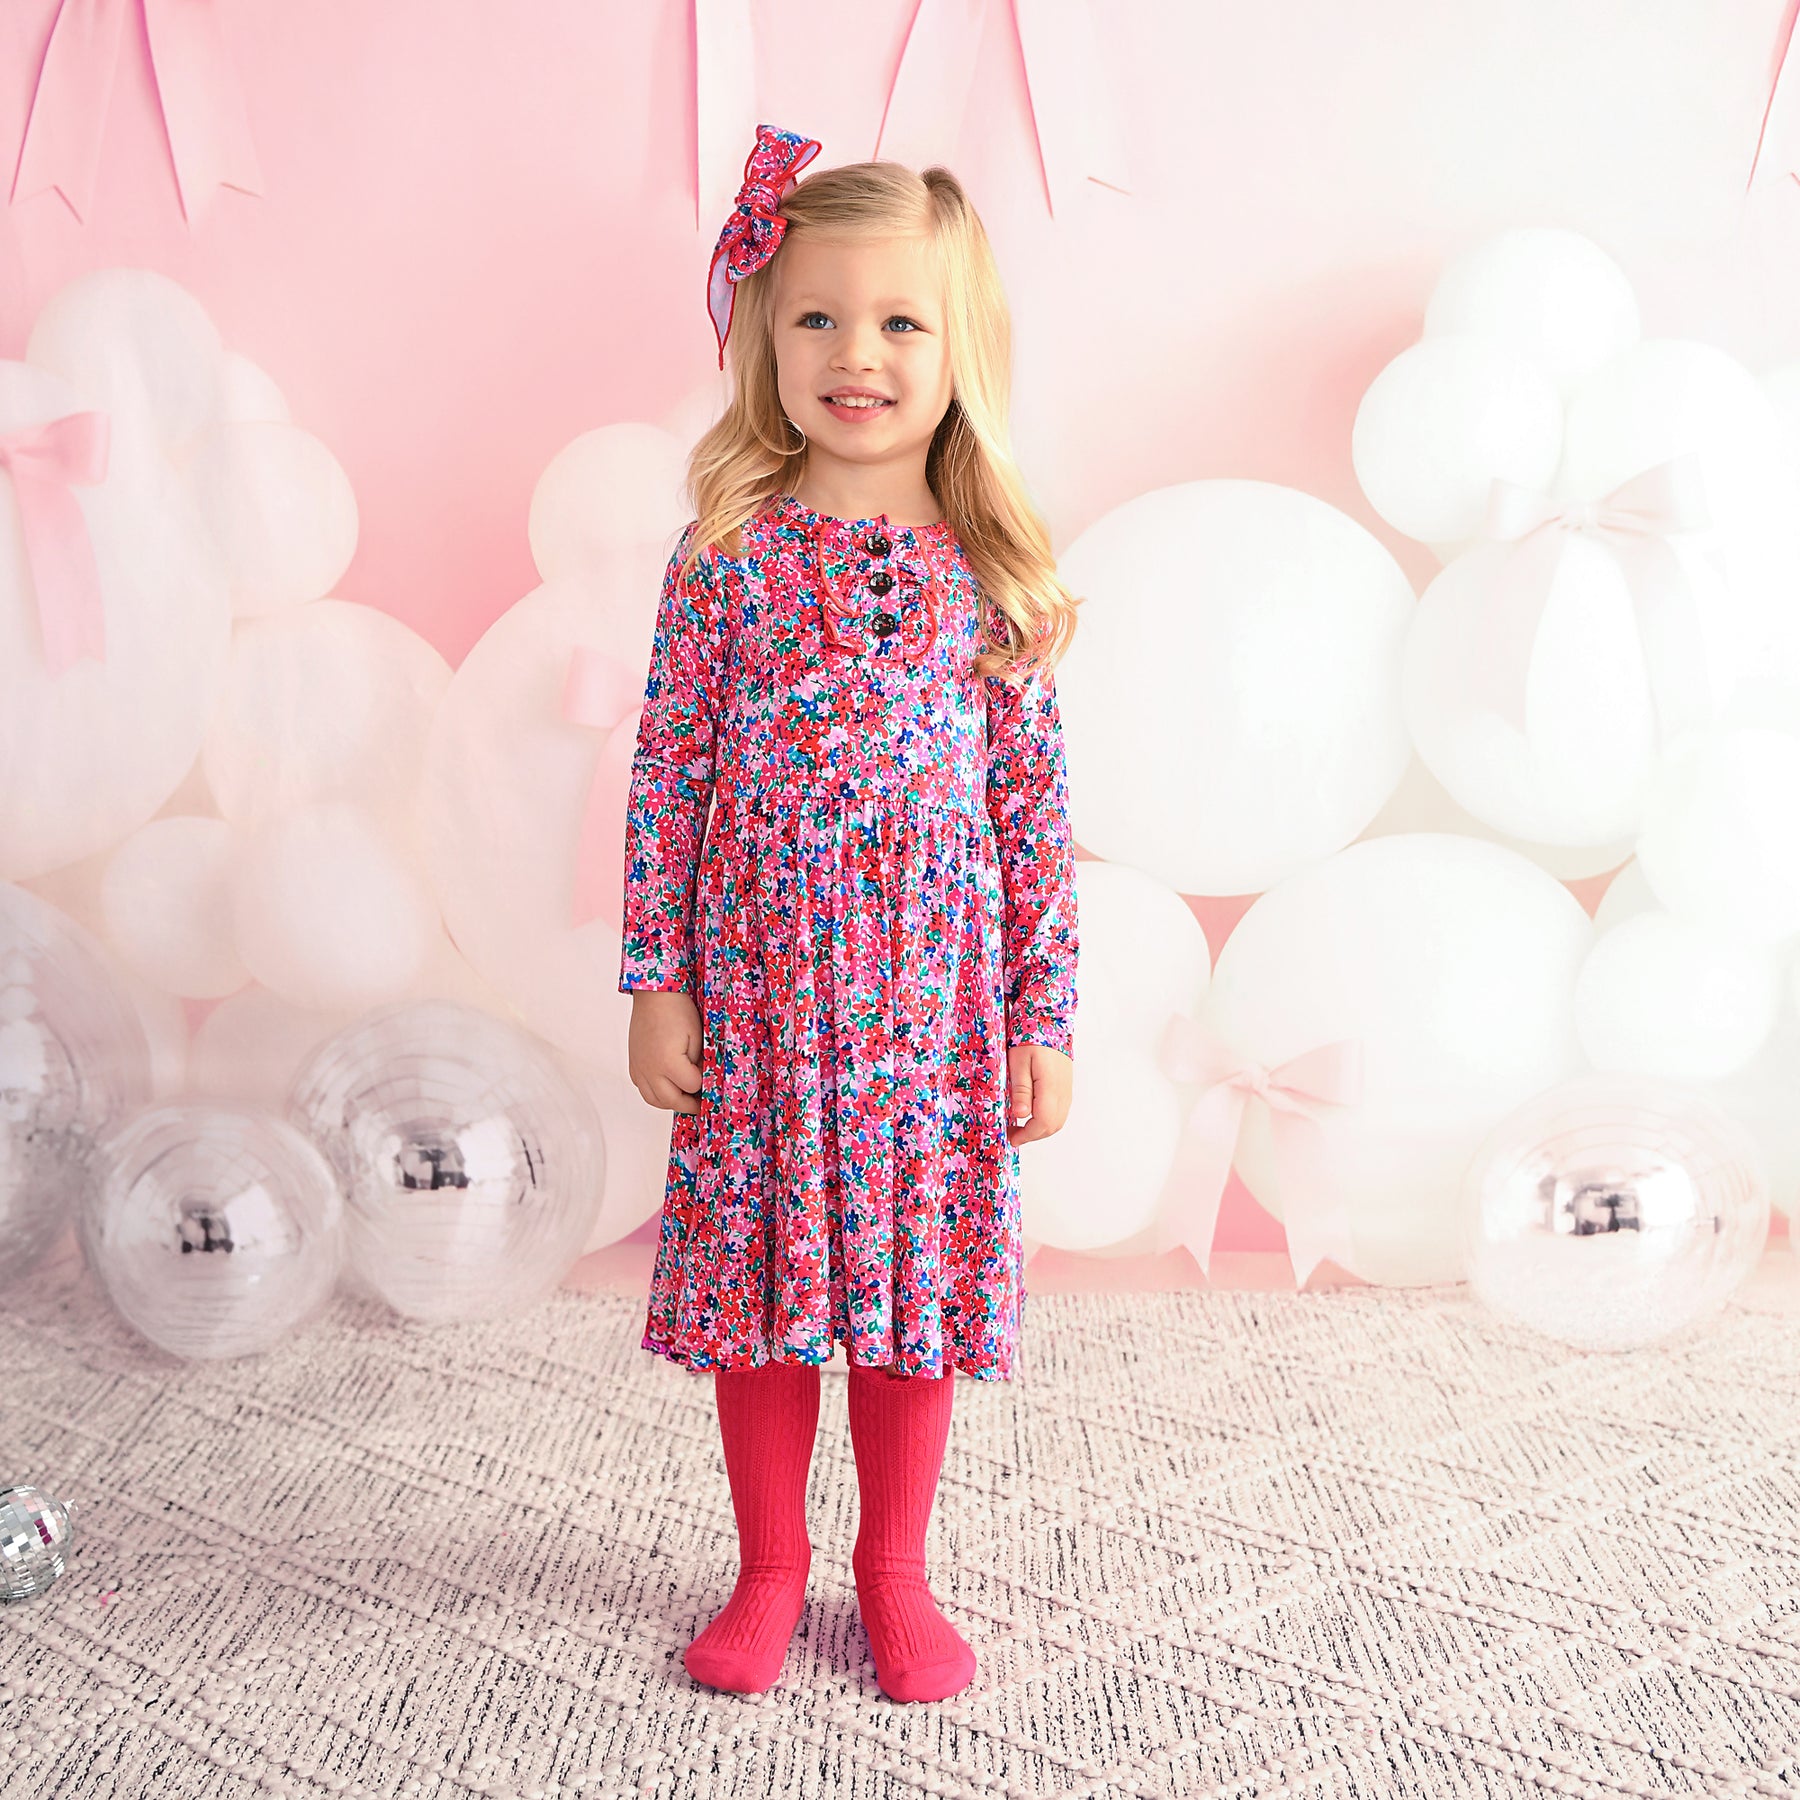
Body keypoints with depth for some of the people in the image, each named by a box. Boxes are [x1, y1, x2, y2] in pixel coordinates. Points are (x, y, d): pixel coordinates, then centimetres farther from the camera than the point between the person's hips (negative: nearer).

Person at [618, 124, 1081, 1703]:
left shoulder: (992, 568, 0)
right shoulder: (729, 550, -2)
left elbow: (1036, 805, 1)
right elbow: (667, 773, -1)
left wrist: (1045, 1014, 0)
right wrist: (655, 981, -3)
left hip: (933, 994, 1)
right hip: (758, 988, 0)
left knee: (917, 1283, 10)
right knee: (756, 1278, 9)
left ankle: (897, 1571, 32)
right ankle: (770, 1569, 31)